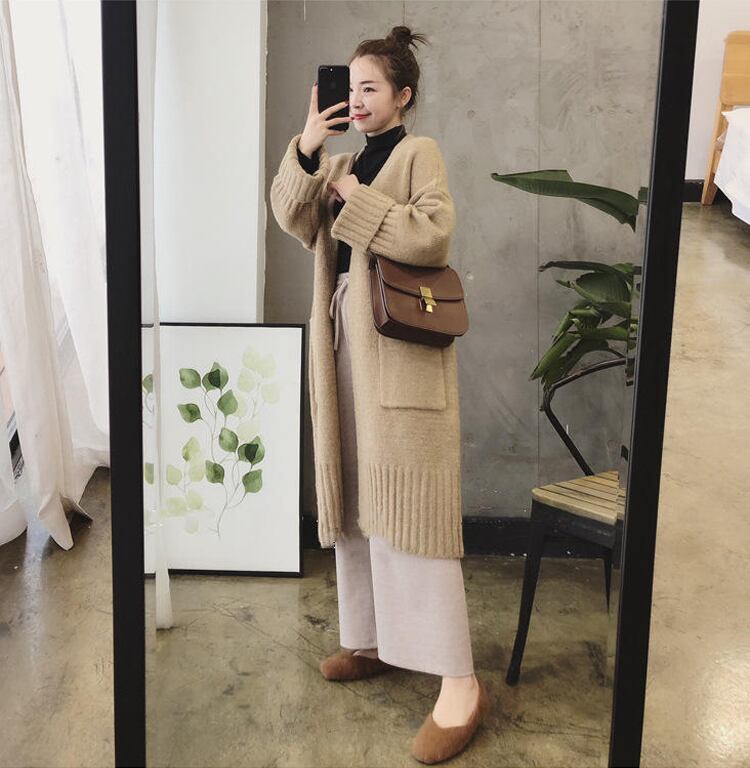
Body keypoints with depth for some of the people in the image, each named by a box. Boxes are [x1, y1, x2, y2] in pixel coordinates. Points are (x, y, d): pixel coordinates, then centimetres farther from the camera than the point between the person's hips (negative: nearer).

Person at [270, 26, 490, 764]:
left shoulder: (419, 153, -3)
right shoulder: (344, 161, 18)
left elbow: (433, 235, -18)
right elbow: (292, 216, 3)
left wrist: (357, 200, -12)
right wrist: (306, 148, -9)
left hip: (403, 352, -8)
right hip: (346, 344, 8)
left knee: (409, 508, -12)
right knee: (356, 501, 12)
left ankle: (459, 683, -10)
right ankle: (374, 640, 26)